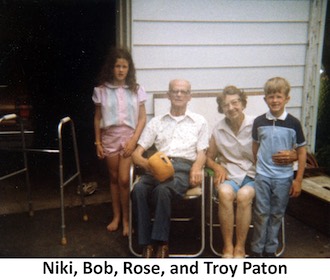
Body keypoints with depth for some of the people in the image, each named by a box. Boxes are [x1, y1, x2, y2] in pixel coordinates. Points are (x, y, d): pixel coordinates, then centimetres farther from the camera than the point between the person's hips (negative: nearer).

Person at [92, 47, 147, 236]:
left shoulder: (136, 89, -2)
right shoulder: (101, 90, 0)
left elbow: (142, 118, -1)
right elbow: (97, 118, 5)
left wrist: (134, 140, -11)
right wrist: (98, 142, 3)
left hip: (129, 138, -1)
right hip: (109, 138, 1)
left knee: (124, 179, -8)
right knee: (114, 178, 10)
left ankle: (126, 219, 9)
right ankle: (116, 216, 26)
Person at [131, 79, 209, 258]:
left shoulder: (199, 121, 18)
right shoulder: (156, 122, 21)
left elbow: (201, 153, 10)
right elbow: (137, 153, 13)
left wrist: (197, 168, -14)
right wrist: (148, 163, -12)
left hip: (184, 167, -2)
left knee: (162, 190, -35)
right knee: (139, 189, -31)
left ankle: (161, 243, -24)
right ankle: (147, 243, -25)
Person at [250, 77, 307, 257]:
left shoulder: (293, 123, -6)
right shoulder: (259, 122, -1)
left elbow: (301, 151, -1)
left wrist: (298, 180, -2)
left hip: (284, 177, 0)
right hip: (263, 176, 1)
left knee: (277, 214, 11)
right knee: (261, 213, 6)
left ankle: (270, 249, 25)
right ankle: (257, 249, 19)